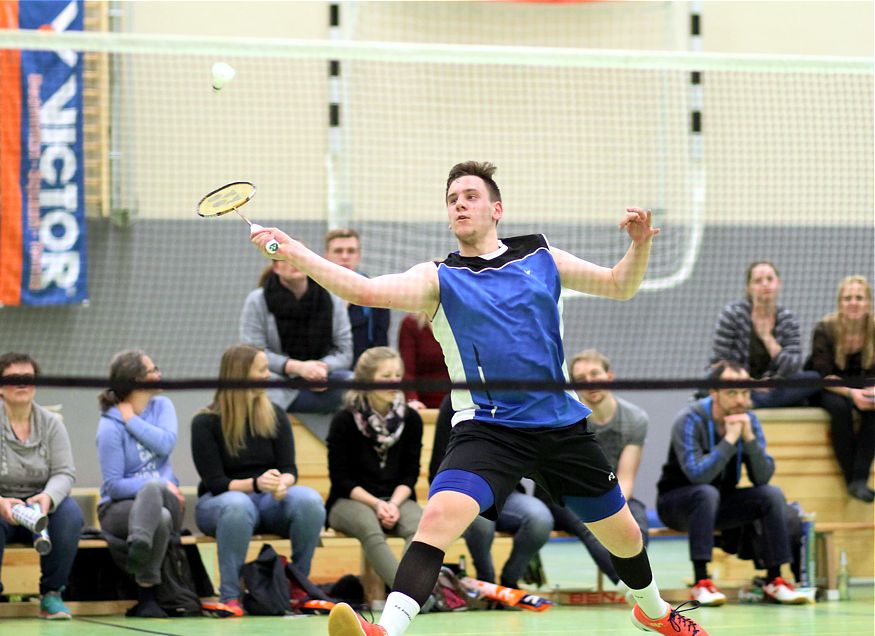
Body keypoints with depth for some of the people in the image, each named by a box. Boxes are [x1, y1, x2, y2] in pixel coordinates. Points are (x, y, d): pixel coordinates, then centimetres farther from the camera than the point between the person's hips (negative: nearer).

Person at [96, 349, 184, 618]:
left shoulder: (161, 406, 8)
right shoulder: (110, 427, -8)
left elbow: (165, 444, -12)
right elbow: (114, 485, -11)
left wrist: (131, 419, -9)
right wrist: (162, 485, -18)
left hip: (165, 500, 3)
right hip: (119, 507, -3)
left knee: (151, 490, -35)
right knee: (160, 519, -37)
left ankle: (139, 543, -54)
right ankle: (147, 595, -35)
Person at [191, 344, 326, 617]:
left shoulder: (275, 415, 6)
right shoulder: (206, 423, -5)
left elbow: (289, 469, 1)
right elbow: (215, 482, -11)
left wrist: (281, 484, -25)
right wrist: (255, 484, -29)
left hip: (268, 501, 3)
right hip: (218, 502, -3)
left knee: (309, 500, -30)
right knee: (238, 505, -41)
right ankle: (230, 597, -35)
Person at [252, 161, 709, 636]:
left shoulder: (540, 258, 8)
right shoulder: (439, 278, 0)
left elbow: (620, 286, 15)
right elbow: (367, 291, -16)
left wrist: (640, 244, -5)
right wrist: (292, 252, -26)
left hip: (562, 424, 3)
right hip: (487, 429, -3)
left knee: (622, 534, 15)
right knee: (439, 516, -29)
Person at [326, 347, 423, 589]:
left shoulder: (410, 418, 3)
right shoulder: (345, 421, -6)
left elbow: (410, 474, 6)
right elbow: (341, 478, -6)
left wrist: (394, 504, -13)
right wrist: (376, 504, -18)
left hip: (396, 499, 3)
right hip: (351, 500, -3)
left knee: (418, 525, -31)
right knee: (368, 526, -38)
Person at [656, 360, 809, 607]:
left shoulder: (748, 420, -6)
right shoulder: (690, 420, -21)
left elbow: (763, 478, -13)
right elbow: (697, 474, -33)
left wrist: (750, 438, -26)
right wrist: (730, 439, -31)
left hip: (720, 504, 5)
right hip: (676, 502, -5)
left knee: (772, 495, -16)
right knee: (707, 493, -36)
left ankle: (774, 580, -10)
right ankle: (700, 583, -35)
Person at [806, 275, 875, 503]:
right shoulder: (825, 329, -17)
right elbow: (823, 375, -19)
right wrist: (851, 393, -37)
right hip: (826, 390, -3)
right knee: (840, 407, -36)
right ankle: (851, 479, -28)